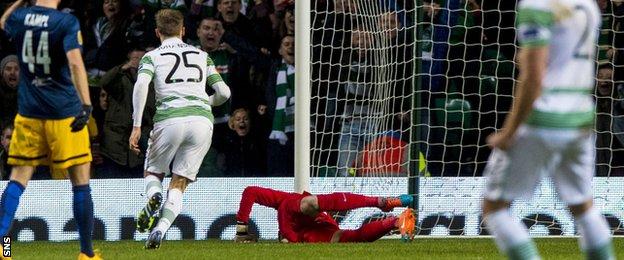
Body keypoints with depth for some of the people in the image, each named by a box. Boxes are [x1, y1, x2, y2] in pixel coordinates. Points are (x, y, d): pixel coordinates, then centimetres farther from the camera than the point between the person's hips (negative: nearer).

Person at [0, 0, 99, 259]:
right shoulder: (66, 22, -11)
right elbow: (75, 63, -23)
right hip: (64, 112, -4)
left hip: (28, 113, 4)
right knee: (81, 181, 5)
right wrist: (86, 105, -26)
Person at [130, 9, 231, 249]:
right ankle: (160, 230, -17)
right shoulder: (202, 56, 21)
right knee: (178, 184, 6)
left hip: (170, 119, -2)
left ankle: (153, 196, -16)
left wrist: (137, 126, -8)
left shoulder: (152, 56, 13)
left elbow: (141, 85, -7)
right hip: (202, 119, 2)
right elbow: (224, 93, 17)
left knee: (152, 173, 20)